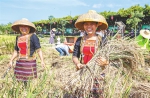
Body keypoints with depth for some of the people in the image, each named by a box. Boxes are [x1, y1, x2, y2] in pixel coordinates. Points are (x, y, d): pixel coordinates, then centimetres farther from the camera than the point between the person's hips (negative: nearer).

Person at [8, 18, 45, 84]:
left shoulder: (33, 36, -8)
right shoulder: (18, 37, 10)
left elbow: (38, 49, -11)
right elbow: (16, 51, 18)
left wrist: (42, 61, -19)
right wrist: (11, 60, 12)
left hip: (30, 62, -5)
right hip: (19, 62, 6)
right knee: (19, 80, 9)